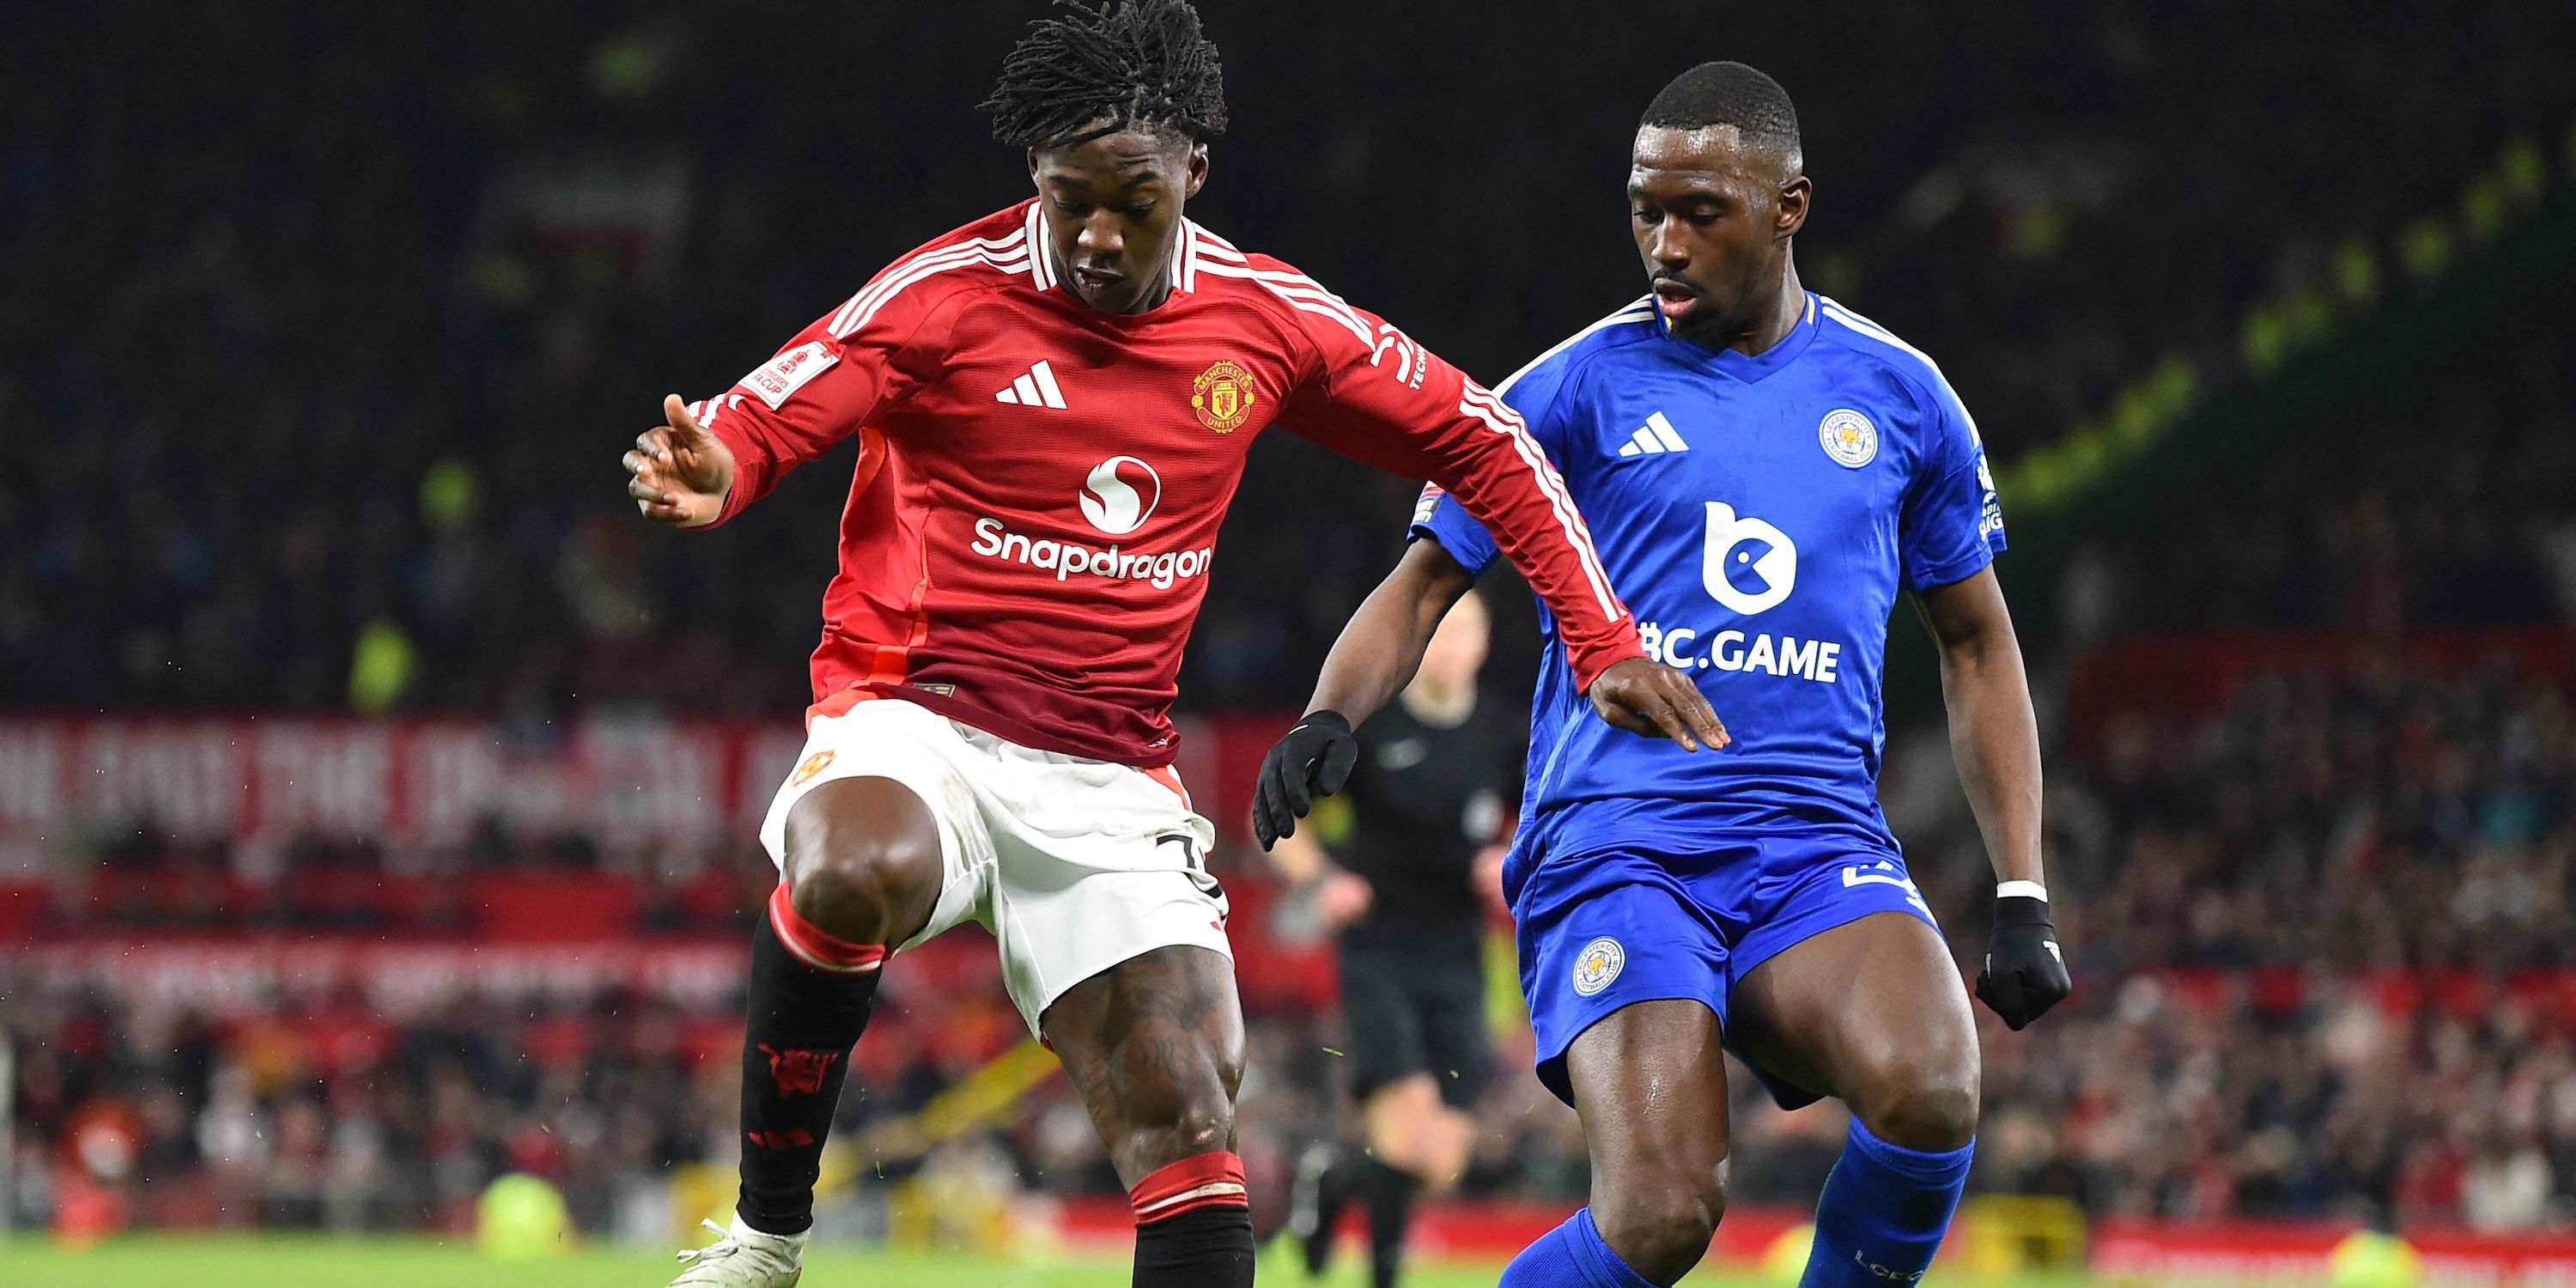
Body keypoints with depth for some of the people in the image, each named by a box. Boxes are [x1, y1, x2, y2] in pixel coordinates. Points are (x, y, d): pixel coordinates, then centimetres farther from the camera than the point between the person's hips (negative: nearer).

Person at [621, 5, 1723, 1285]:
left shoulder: (1262, 318, 4)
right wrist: (705, 475, -40)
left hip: (1112, 784, 4)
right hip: (913, 725, -4)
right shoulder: (949, 295, -8)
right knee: (856, 876, -37)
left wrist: (1601, 641, 9)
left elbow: (1480, 441, 15)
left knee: (1188, 1121, -11)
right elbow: (755, 419, -16)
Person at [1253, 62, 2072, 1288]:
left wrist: (2023, 896, 14)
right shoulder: (1578, 387, 5)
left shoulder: (1898, 395, 12)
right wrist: (1325, 719, -13)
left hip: (1818, 845, 2)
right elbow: (1424, 582, 7)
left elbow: (1975, 645, 21)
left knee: (1930, 1095, -30)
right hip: (1613, 849, -2)